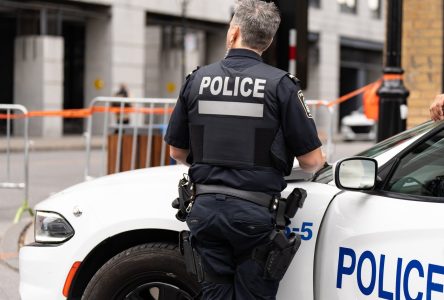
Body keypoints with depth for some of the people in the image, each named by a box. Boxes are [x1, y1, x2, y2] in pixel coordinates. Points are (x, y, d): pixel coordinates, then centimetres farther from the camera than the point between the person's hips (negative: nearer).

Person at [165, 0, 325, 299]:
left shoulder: (197, 79, 3)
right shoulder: (280, 84, -7)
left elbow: (177, 151, 11)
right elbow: (312, 160, -6)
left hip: (206, 207, 3)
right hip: (255, 212, -3)